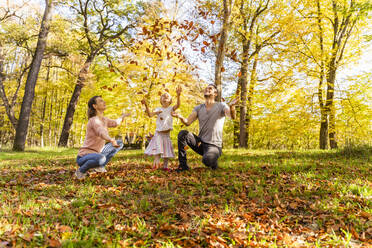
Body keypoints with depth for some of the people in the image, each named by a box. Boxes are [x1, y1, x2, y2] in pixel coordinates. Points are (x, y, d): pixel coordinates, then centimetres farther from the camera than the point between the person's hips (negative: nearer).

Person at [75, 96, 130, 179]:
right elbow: (101, 133, -44)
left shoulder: (103, 119, 4)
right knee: (102, 158, -42)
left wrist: (122, 116, 41)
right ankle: (81, 170, -9)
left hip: (96, 154, 8)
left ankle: (99, 166, 7)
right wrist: (112, 141, -63)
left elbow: (114, 123, 26)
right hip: (84, 157, -8)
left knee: (120, 143, 10)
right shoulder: (94, 120, -22)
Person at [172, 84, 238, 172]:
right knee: (182, 134, -19)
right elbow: (188, 122, -4)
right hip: (200, 142, 4)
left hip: (214, 145, -4)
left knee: (207, 160, -35)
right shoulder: (198, 108, 8)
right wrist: (180, 117, -27)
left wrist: (231, 106, -46)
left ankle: (213, 162, 4)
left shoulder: (221, 106, -4)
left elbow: (232, 116, -23)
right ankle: (183, 165, -7)